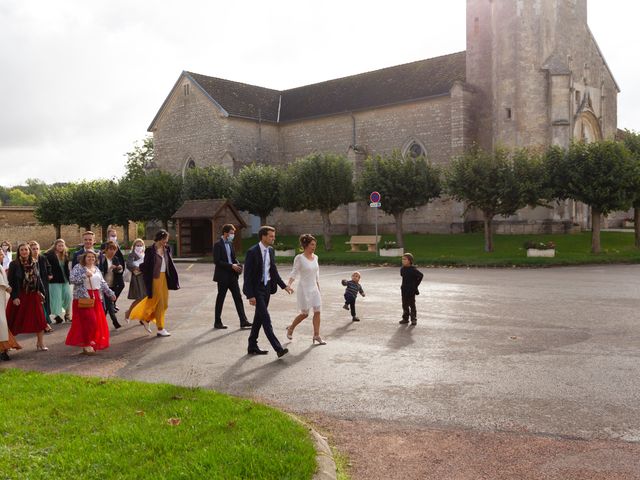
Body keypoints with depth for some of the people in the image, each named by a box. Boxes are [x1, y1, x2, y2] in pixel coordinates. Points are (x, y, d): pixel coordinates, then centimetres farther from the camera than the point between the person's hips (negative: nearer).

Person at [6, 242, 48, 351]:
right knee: (15, 322, 3)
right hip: (19, 296, -4)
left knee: (39, 320, 2)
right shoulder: (14, 264, -6)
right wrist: (14, 296, -16)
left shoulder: (34, 264, 7)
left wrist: (42, 292, 9)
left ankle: (40, 344, 11)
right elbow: (11, 282, -9)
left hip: (33, 295, 4)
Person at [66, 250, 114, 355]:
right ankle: (86, 345, -4)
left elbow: (102, 283, 22)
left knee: (97, 321, 7)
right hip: (83, 298, -7)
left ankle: (92, 343, 21)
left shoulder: (96, 269, 17)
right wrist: (85, 275, -24)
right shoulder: (78, 268, -3)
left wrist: (110, 293, 19)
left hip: (95, 298, 7)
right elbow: (72, 279, -17)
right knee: (87, 321, -12)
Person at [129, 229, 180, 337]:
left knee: (164, 304, 11)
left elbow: (170, 264, 9)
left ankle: (147, 319, 30)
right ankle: (160, 329, 10)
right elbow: (146, 266, -10)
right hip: (155, 279, -7)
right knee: (159, 303, 0)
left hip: (164, 278, 7)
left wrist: (174, 279, 4)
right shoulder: (150, 250, -12)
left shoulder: (167, 249, 5)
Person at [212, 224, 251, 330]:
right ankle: (217, 322, 17)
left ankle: (243, 321, 4)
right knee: (220, 299, 5)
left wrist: (237, 265, -1)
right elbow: (217, 261, -18)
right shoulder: (218, 245, -12)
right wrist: (231, 266, -21)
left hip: (232, 275, 7)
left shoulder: (230, 243, 11)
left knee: (238, 297, 3)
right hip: (223, 276, -7)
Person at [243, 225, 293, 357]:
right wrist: (250, 295, -20)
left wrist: (284, 286, 9)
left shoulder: (270, 251, 6)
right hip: (256, 288, -8)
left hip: (267, 287, 8)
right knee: (266, 318, -9)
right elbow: (247, 275, -17)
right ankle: (278, 348, -11)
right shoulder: (252, 252, -16)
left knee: (259, 317, 14)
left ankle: (252, 347, 25)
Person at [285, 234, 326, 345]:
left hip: (314, 288, 6)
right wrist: (289, 283, -27)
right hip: (304, 288, -6)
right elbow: (294, 272, -11)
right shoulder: (299, 258, -12)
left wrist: (318, 287, 17)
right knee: (305, 313, 2)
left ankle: (316, 335, 9)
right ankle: (290, 328, 26)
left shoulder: (315, 257, 5)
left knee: (317, 312, 1)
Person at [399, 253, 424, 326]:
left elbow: (421, 275, -13)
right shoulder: (402, 269, 5)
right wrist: (403, 285, 12)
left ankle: (414, 319, 7)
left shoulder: (413, 270, -15)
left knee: (412, 304, 0)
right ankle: (405, 318, 18)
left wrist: (416, 284, -9)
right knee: (405, 305, 10)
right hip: (404, 289, 6)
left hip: (411, 290, -6)